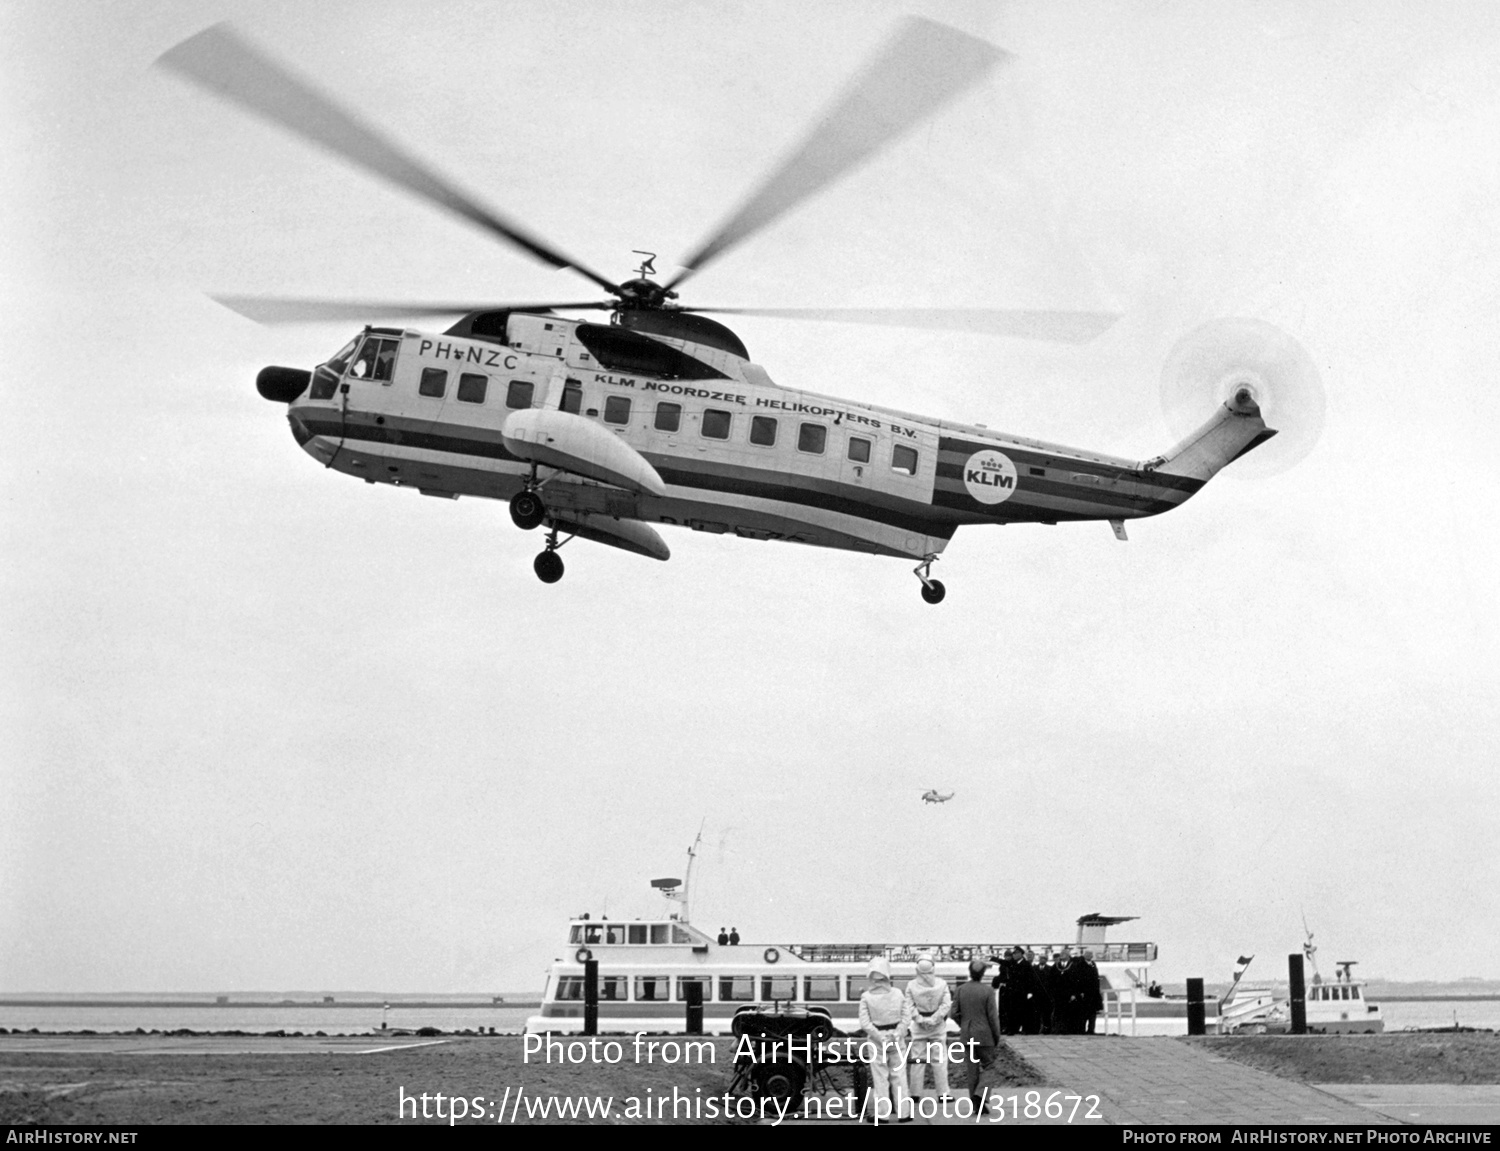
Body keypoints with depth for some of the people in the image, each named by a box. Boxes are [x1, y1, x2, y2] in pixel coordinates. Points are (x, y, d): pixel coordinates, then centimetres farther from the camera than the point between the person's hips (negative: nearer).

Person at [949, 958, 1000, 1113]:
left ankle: (975, 1105, 9)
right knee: (988, 1066, 8)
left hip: (967, 1036, 4)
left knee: (971, 1069, 9)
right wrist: (997, 1037, 0)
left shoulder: (961, 990, -2)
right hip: (984, 1036, -4)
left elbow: (954, 1014, 0)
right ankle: (980, 1095, -12)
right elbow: (993, 1016, -10)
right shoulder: (986, 991, -12)